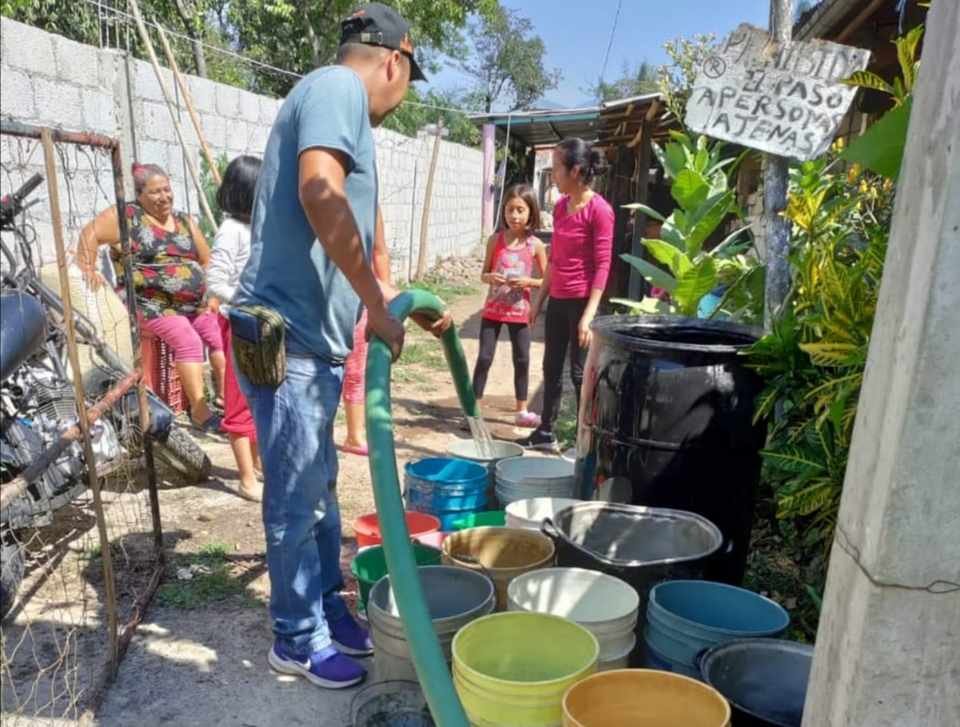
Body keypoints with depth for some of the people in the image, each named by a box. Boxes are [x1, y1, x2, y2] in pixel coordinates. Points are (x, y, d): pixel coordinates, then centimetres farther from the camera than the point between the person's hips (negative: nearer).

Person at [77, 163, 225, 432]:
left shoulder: (184, 221, 14)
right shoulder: (127, 216, -2)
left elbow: (206, 259, 18)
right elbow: (90, 234, -3)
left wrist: (210, 293, 5)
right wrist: (88, 270, -13)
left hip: (195, 304, 7)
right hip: (153, 305, -6)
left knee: (220, 336, -7)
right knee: (188, 341, -25)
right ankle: (199, 409, -24)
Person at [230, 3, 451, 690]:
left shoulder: (339, 102, 21)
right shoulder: (337, 87, -9)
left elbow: (358, 240, 27)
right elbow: (319, 196, -28)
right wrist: (378, 307, -21)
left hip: (313, 336, 10)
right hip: (288, 336, -10)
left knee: (319, 489, 18)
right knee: (297, 500, 4)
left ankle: (328, 610, 34)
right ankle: (299, 639, 21)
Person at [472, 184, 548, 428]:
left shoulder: (535, 245, -4)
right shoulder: (495, 240, -2)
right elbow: (483, 274, 4)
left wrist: (528, 282, -17)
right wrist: (490, 277, -18)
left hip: (520, 312, 0)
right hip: (493, 310, 0)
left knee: (522, 360, 8)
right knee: (484, 357, 0)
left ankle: (522, 411, 22)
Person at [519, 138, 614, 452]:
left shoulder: (599, 209, -13)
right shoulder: (560, 206, 9)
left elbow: (602, 266, -15)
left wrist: (589, 315, -19)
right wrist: (539, 300, 16)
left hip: (581, 302, -8)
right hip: (557, 301, 8)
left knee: (580, 373, 0)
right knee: (551, 368, 14)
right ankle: (545, 432, 26)